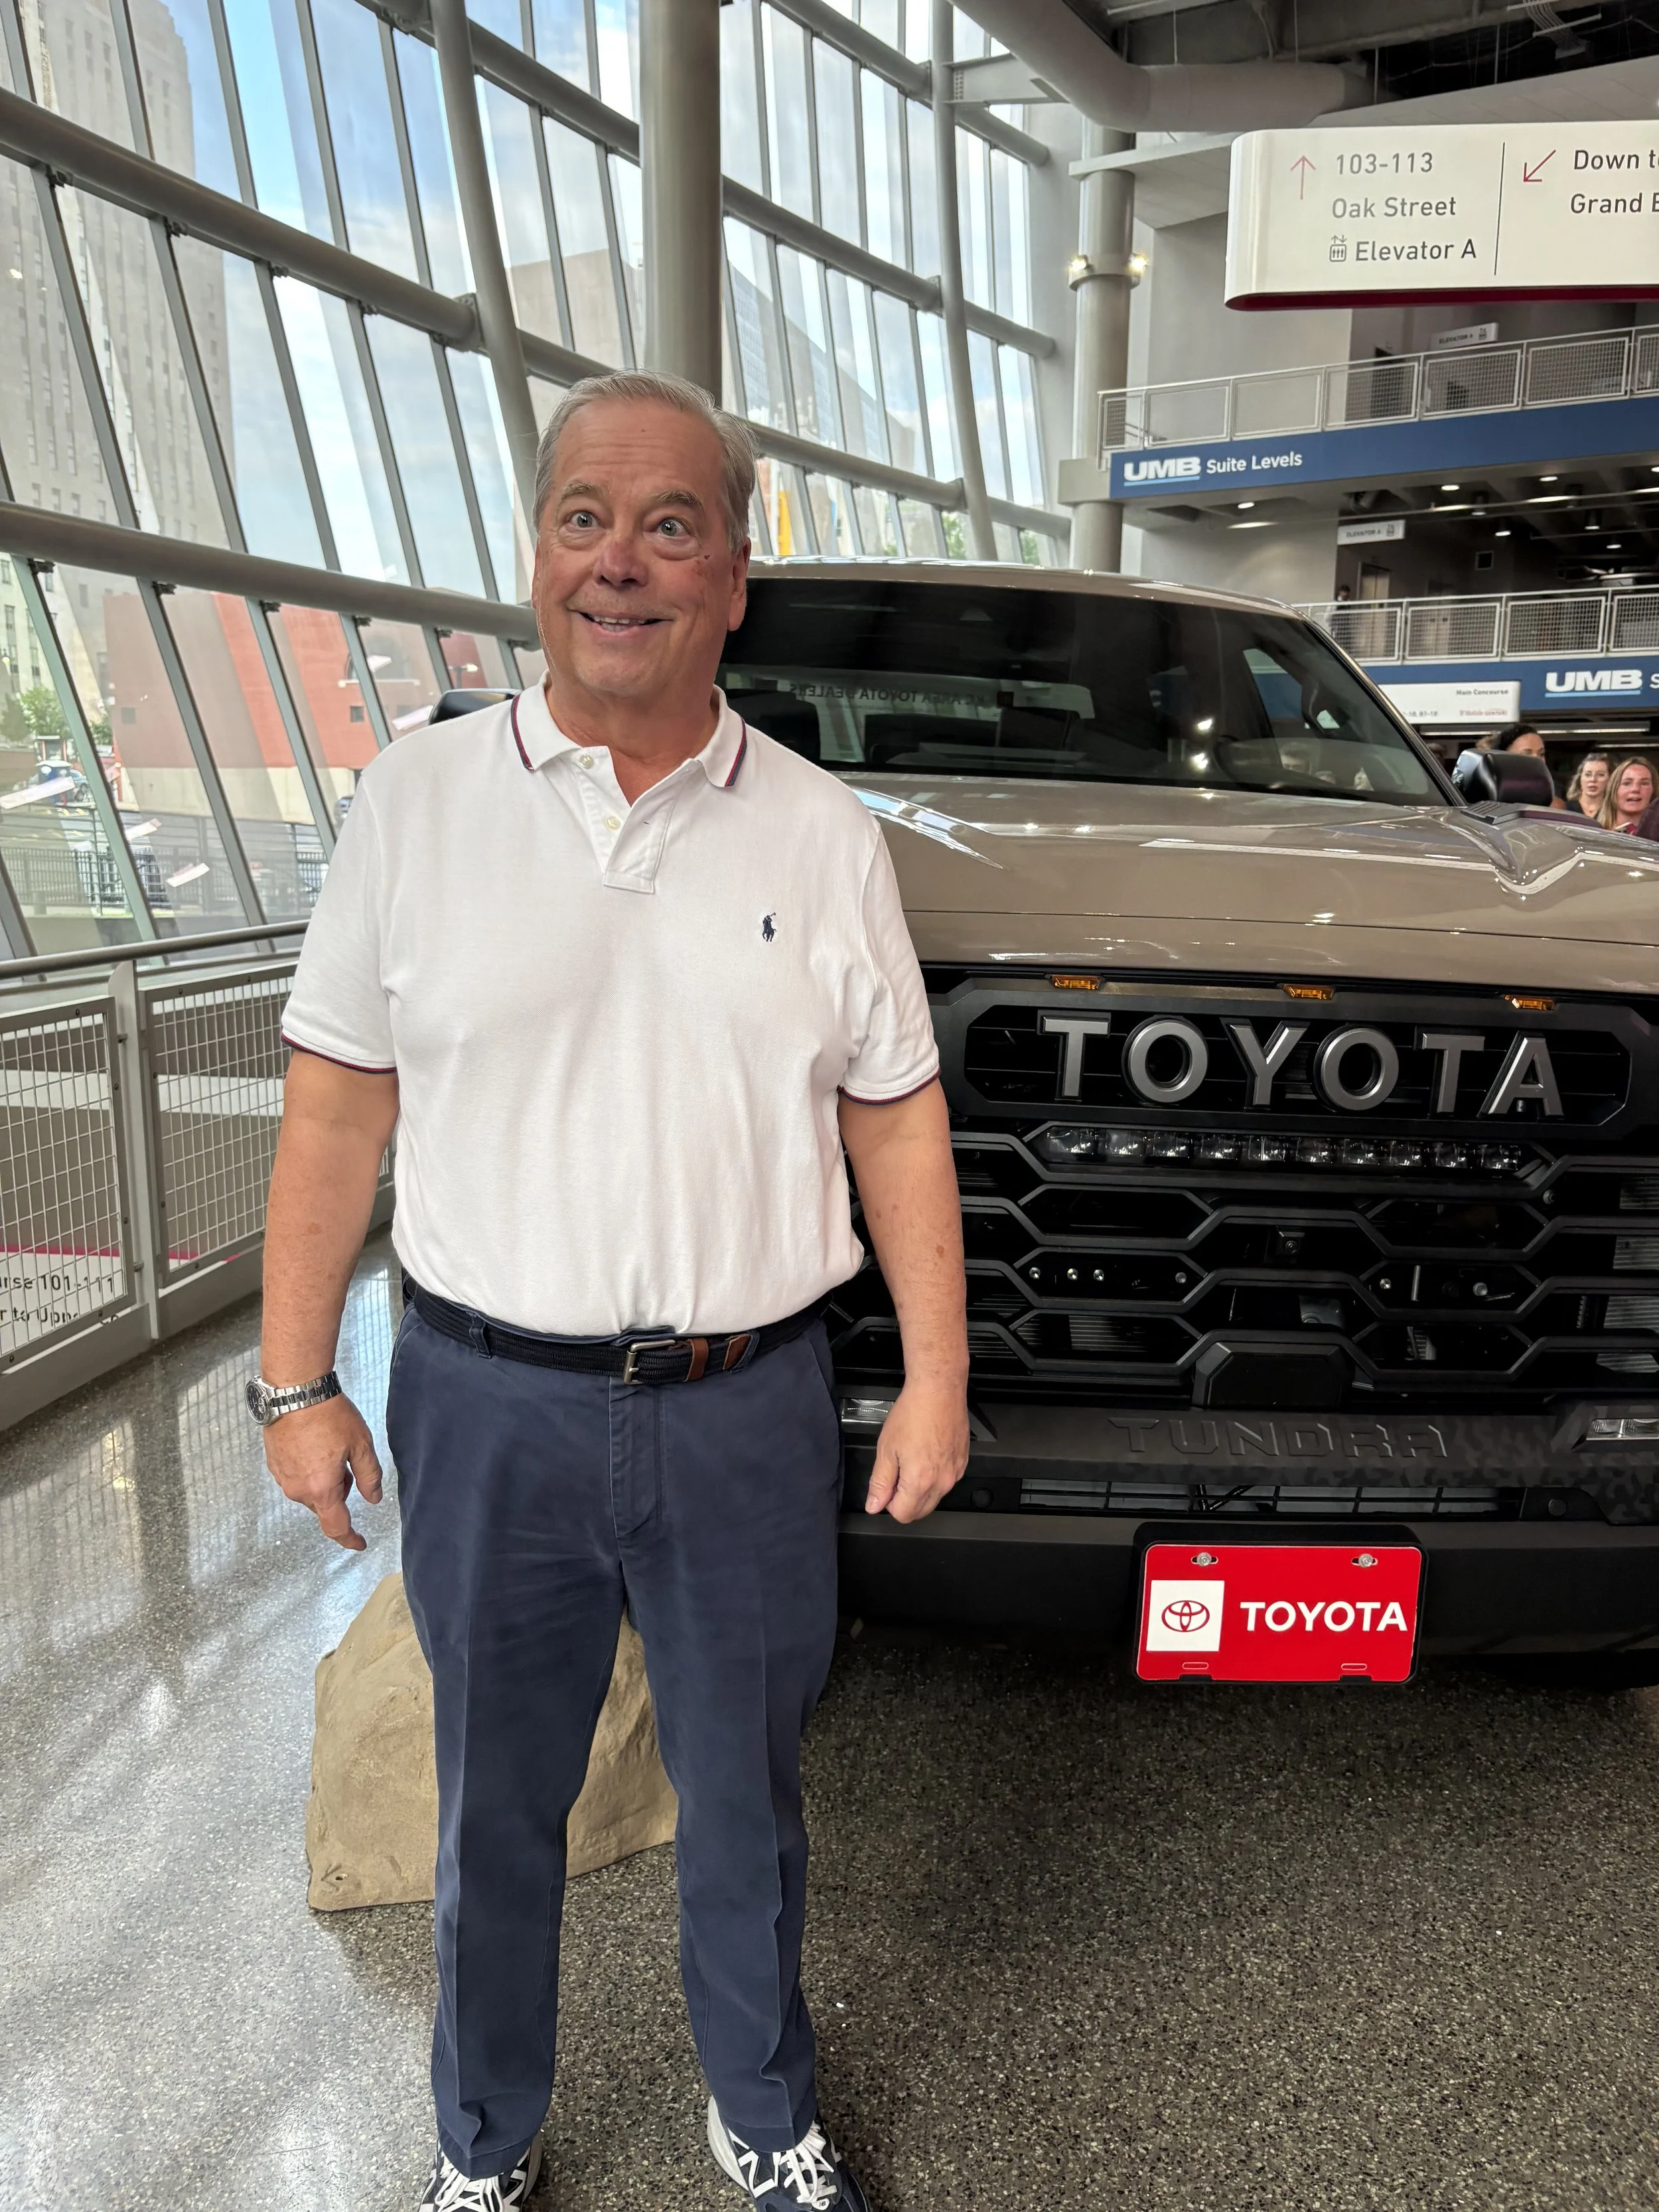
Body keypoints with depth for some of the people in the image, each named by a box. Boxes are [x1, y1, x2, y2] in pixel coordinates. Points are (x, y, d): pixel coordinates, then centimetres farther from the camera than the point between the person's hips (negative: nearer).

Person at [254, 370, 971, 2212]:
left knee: (746, 1802, 18)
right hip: (487, 1404, 0)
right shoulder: (419, 798, -2)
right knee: (494, 1808, 17)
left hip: (749, 1408, 1)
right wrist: (295, 1381, -1)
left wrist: (938, 1377, 2)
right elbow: (338, 1105, 0)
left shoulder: (823, 834, 1)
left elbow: (896, 1118, 4)